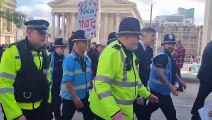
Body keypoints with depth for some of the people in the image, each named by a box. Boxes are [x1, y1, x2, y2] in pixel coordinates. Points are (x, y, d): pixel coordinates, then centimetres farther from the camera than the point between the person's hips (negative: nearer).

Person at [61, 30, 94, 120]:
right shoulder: (69, 59, -19)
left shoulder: (87, 59, 2)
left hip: (84, 95, 6)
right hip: (70, 97, -6)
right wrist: (75, 96, -21)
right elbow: (67, 81, -22)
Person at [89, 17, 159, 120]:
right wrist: (114, 111, -34)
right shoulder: (112, 52, -23)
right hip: (108, 111, -9)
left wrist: (147, 94, 23)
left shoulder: (130, 53, 9)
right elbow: (101, 84, -29)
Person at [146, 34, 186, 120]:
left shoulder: (169, 56, 15)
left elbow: (171, 72, 26)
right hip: (160, 90, -10)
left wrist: (180, 81, 17)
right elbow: (160, 73, -28)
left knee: (149, 109, 21)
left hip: (157, 89, 10)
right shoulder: (161, 56, -19)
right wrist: (170, 86, -30)